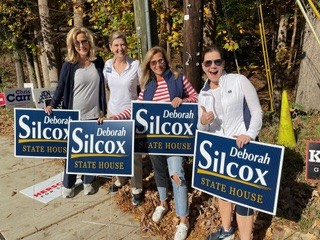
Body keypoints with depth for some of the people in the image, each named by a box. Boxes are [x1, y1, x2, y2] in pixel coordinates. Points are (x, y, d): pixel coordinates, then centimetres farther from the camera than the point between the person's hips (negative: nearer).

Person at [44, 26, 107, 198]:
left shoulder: (98, 63, 1)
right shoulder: (69, 65, -5)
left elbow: (102, 88, 3)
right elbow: (61, 88, -1)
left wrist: (102, 111, 0)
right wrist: (52, 105, -16)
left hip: (94, 115, 2)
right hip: (74, 116, -2)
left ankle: (88, 181, 27)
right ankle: (68, 184, 24)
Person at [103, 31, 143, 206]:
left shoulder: (136, 65, -10)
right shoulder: (107, 65, 0)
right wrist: (107, 110, 7)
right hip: (113, 114, 4)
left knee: (134, 153, 3)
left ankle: (136, 188, 18)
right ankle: (120, 179, 38)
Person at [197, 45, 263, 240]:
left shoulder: (239, 81, -11)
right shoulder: (203, 93, 4)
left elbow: (257, 111, -10)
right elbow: (203, 129, 6)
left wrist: (249, 134, -27)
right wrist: (203, 122, -18)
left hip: (242, 146, -6)